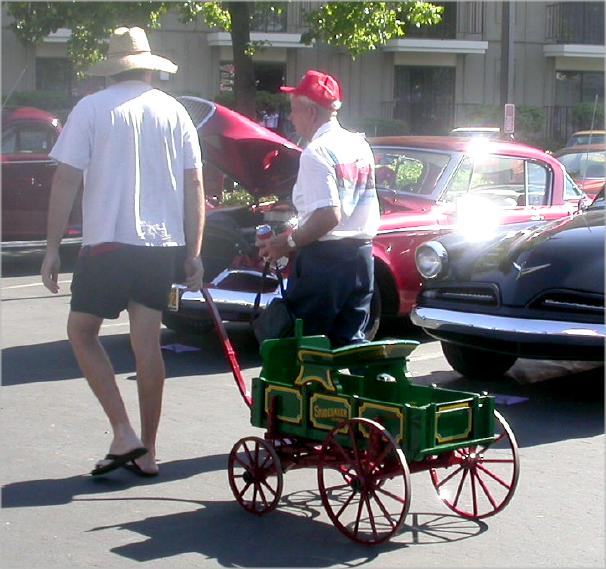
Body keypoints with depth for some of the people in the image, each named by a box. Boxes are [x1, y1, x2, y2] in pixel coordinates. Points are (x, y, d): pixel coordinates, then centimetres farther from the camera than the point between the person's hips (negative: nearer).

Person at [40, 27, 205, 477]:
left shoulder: (92, 109, -2)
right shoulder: (174, 112, 7)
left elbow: (66, 180, -6)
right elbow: (194, 185, 6)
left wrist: (53, 247, -1)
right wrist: (193, 253, 11)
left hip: (108, 241, -4)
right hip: (163, 244, 4)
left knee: (81, 332, 10)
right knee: (148, 343, 9)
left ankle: (124, 433, 0)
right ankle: (147, 452, 14)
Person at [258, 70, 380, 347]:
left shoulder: (317, 152, -15)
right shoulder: (360, 145, 12)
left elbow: (328, 216, -23)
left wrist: (289, 242, -12)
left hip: (323, 258, -8)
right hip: (361, 256, 8)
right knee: (350, 341, 12)